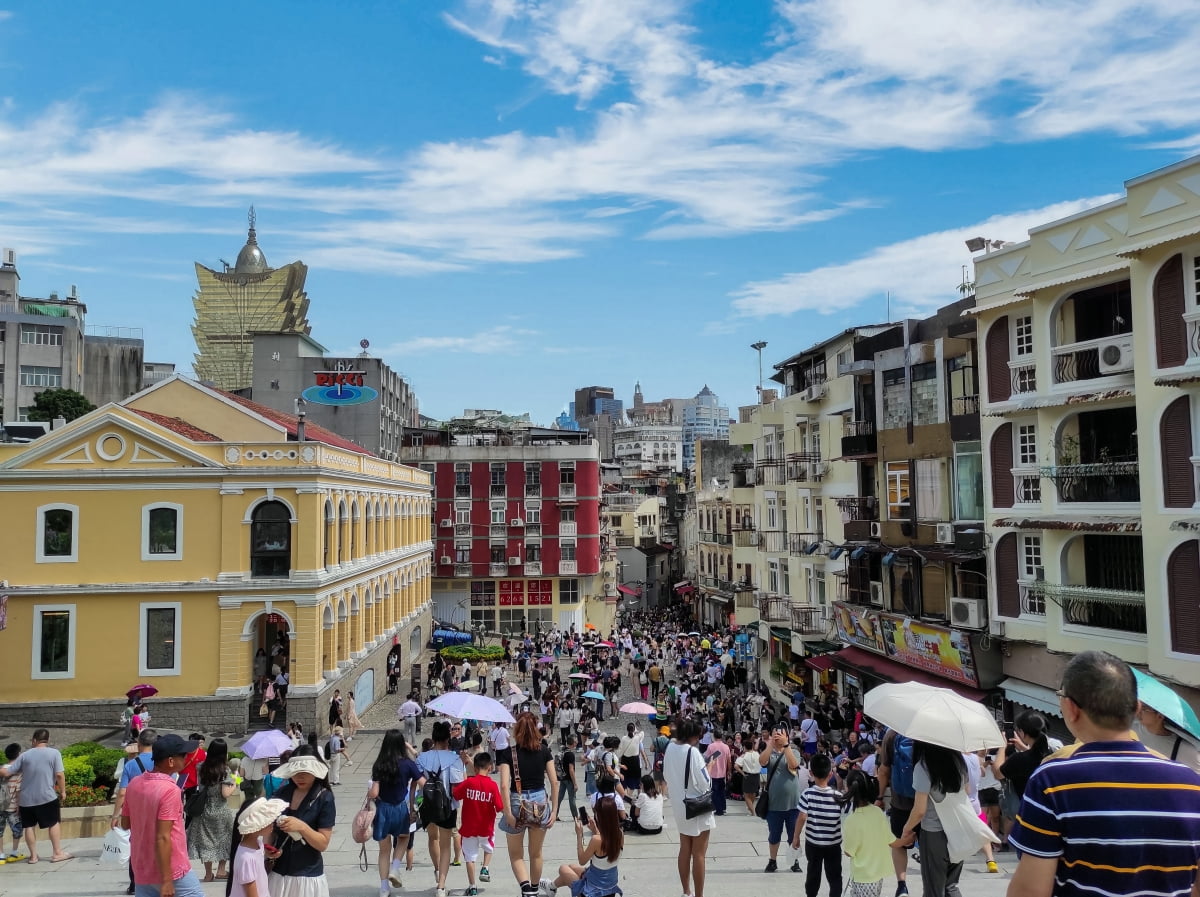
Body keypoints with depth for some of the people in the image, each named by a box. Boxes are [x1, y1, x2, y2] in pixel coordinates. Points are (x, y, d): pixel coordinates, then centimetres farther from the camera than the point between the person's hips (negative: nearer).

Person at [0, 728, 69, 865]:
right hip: (47, 796, -2)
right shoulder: (54, 753, -3)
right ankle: (57, 853, 8)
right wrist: (63, 791, 4)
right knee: (54, 823, 7)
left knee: (29, 826, 12)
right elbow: (59, 774, -8)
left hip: (26, 798, 3)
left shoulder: (25, 755, 5)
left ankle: (33, 856, 16)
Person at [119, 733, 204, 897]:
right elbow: (163, 838, -24)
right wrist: (166, 880, -20)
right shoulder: (170, 790, -22)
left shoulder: (134, 783, 1)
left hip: (142, 871, 7)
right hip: (172, 871, -7)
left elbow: (125, 824, 12)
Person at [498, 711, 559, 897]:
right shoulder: (544, 751, -1)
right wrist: (554, 810, 2)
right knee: (536, 853, 21)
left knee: (516, 854, 13)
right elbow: (554, 781, -3)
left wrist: (508, 812, -12)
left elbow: (504, 785, -16)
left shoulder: (509, 753, -8)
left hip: (518, 803, -2)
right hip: (540, 801, 2)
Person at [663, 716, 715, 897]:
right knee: (699, 854, 4)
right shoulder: (693, 752, -25)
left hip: (679, 806, 7)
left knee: (685, 850, 19)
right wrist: (706, 769, -5)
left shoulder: (670, 749, -3)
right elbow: (705, 783, -22)